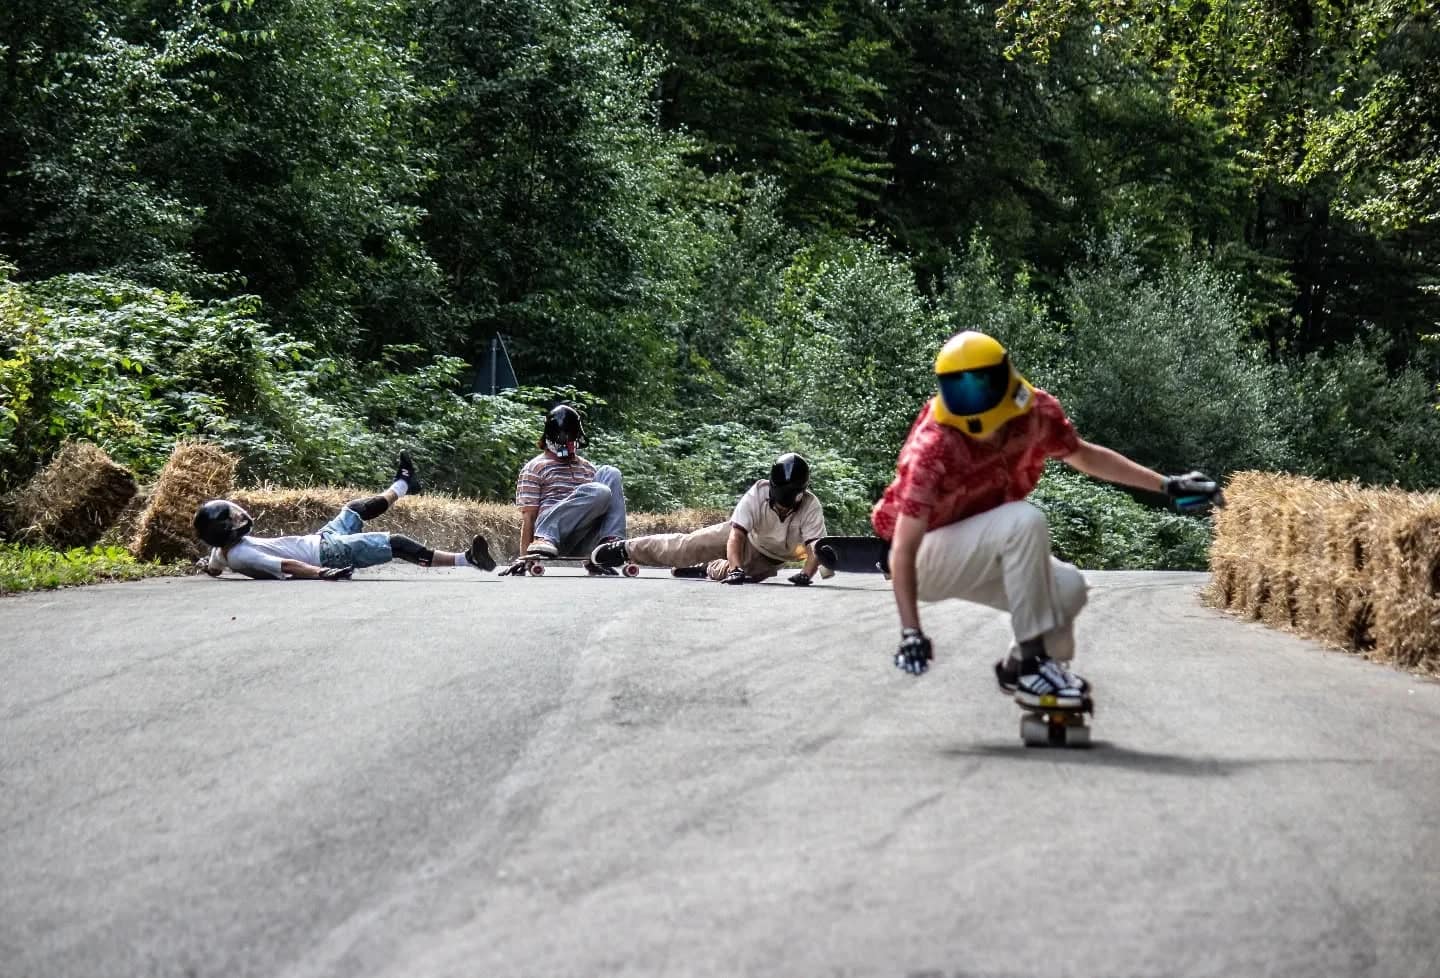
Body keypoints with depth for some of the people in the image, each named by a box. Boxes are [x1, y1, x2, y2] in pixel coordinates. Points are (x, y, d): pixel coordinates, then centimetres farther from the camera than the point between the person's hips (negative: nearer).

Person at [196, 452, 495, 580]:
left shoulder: (222, 552, -1)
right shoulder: (242, 556, -29)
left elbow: (212, 568, 22)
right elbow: (287, 566, -39)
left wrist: (211, 562, 44)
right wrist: (322, 573, -50)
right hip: (330, 552, -10)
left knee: (357, 508, 28)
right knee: (397, 544, -10)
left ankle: (403, 485, 56)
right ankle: (468, 559, -8)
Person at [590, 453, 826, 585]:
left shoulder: (811, 508, -35)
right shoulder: (758, 494, -36)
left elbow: (815, 547, -42)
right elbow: (735, 537, -42)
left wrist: (806, 574, -62)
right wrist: (736, 569, -58)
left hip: (769, 561, 1)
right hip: (745, 536, -1)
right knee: (687, 546, -5)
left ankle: (707, 569, 26)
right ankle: (625, 549, 13)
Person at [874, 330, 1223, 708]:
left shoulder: (1036, 413, -13)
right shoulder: (933, 449, -30)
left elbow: (1083, 455, 8)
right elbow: (904, 547, -32)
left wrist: (1167, 485, 9)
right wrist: (910, 631, -40)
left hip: (982, 554, 6)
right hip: (929, 557, -6)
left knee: (1067, 588, -16)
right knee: (1025, 523, -30)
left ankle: (1018, 668, 13)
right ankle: (1033, 664, -23)